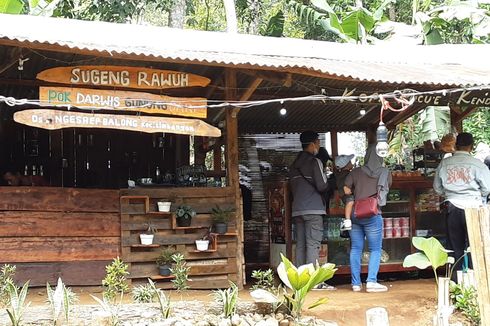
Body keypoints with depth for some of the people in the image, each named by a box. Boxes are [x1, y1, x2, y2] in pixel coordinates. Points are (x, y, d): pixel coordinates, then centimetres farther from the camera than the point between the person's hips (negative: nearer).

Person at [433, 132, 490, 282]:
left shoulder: (444, 163, 0)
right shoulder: (476, 164, -9)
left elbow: (437, 188, 7)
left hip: (452, 207, 3)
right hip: (472, 207, -3)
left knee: (455, 244, 10)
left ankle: (456, 277, 13)